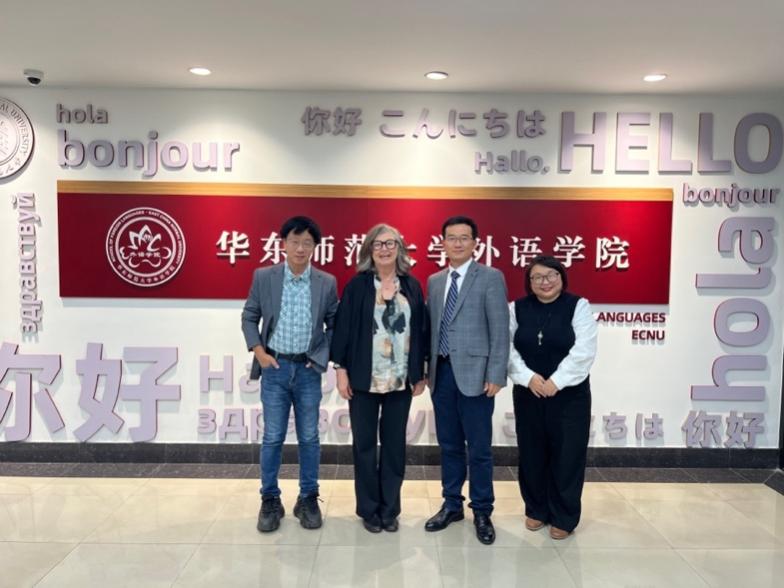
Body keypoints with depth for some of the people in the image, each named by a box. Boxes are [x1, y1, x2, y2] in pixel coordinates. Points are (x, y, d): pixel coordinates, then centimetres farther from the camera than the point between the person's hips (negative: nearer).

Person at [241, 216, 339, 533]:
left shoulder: (327, 282, -1)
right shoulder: (263, 277, -2)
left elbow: (335, 325, 8)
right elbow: (249, 317, 6)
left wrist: (323, 355, -3)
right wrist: (259, 351, -4)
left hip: (308, 369, 1)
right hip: (275, 367, 0)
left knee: (309, 437, 8)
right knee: (272, 438, 5)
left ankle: (308, 499, 23)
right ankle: (270, 500, 21)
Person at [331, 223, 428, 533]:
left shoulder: (412, 286, 4)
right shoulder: (357, 285, -3)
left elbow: (421, 330, 7)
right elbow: (343, 327, -3)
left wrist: (421, 373, 5)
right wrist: (341, 369, -7)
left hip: (401, 379, 2)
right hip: (364, 378, -2)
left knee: (394, 444, 11)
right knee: (364, 443, 8)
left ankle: (390, 508, 25)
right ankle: (369, 508, 23)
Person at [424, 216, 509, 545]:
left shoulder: (491, 278, -3)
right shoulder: (434, 281, 13)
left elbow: (500, 330, -7)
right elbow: (431, 328, 13)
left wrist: (495, 375, -13)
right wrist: (426, 370, 8)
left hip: (474, 373, -5)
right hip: (442, 373, 5)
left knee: (479, 448, 3)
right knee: (449, 445, 14)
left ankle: (482, 512, 19)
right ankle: (452, 505, 28)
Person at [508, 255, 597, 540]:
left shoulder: (578, 306, -3)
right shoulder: (517, 308, 4)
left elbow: (583, 351, -12)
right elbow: (507, 347, -2)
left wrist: (556, 381, -18)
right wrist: (528, 377, -15)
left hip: (569, 395, -2)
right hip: (528, 395, 3)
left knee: (566, 456, 4)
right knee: (532, 454, 11)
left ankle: (563, 517, 20)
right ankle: (536, 510, 29)